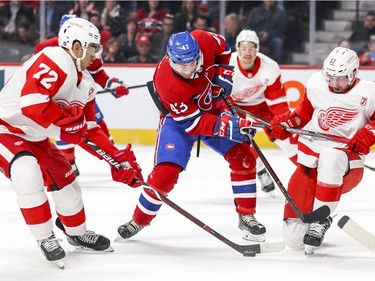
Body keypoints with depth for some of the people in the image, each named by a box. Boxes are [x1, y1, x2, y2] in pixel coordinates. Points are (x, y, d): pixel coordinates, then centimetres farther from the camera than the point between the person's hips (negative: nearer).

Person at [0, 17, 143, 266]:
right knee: (27, 172, -31)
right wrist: (67, 121, -27)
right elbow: (32, 103, -38)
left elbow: (90, 128, 11)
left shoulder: (86, 83, 5)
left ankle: (77, 233, 35)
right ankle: (45, 238, -17)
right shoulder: (54, 61, -26)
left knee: (64, 179, 12)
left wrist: (118, 157, 4)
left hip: (34, 137, 10)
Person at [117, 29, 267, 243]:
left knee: (243, 156, -6)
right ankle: (139, 221, 4)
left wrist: (223, 74, -13)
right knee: (165, 172, -17)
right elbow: (192, 123, -32)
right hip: (178, 119, -5)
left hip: (211, 109, 5)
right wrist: (225, 127, -43)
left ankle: (247, 216, 7)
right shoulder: (167, 83, -37)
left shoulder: (203, 41, -28)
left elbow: (223, 48, 0)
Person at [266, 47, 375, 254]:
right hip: (310, 160, 4)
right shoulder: (316, 83, 1)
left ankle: (320, 220, -28)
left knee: (330, 158, -44)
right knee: (293, 238, -6)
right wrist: (286, 123, 3)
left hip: (347, 168, -3)